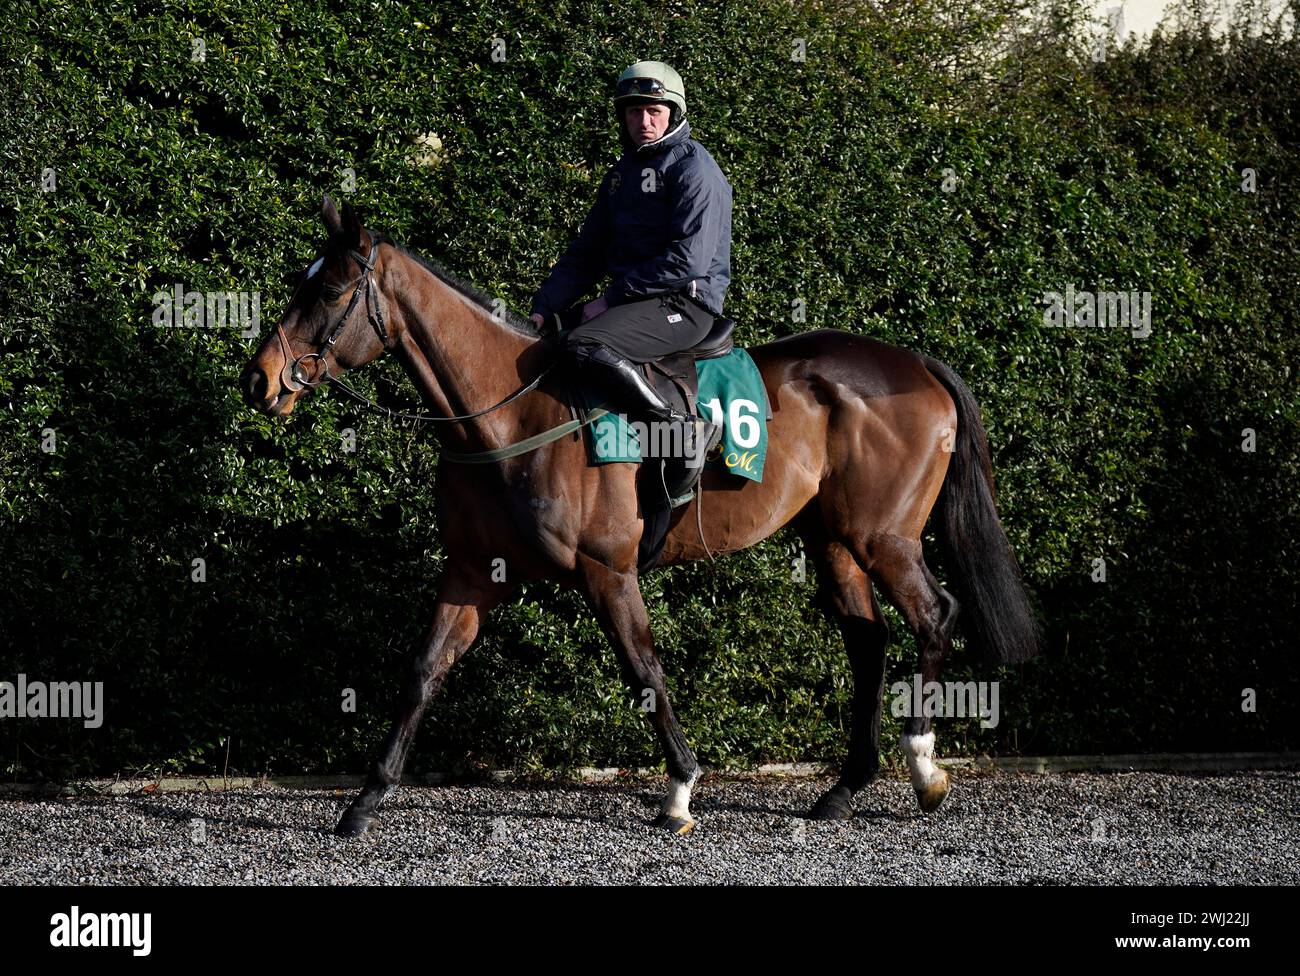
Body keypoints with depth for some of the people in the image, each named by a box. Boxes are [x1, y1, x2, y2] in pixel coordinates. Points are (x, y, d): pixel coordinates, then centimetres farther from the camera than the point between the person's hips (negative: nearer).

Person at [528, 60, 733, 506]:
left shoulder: (693, 167, -9)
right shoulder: (622, 174, 18)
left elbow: (689, 259, -19)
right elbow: (585, 254, 18)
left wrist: (613, 297, -17)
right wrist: (544, 308, 3)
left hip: (684, 303, -9)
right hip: (631, 300, 9)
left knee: (585, 345, -32)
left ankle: (687, 425, -22)